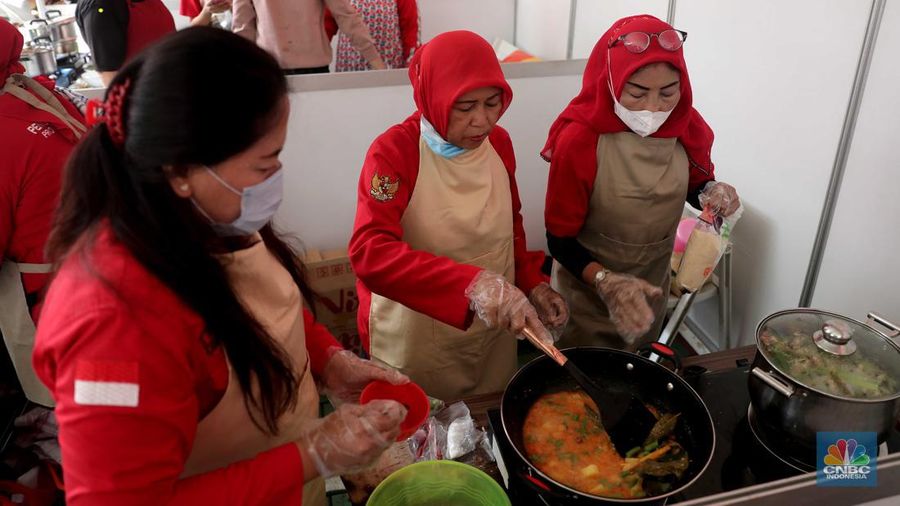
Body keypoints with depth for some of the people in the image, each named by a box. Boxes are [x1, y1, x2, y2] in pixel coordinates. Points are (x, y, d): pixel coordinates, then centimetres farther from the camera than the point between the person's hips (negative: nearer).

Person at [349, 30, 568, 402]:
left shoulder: (499, 142, -4)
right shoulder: (393, 152, -21)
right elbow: (368, 251, -34)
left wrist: (531, 283, -4)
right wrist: (471, 283, -45)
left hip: (492, 331, 5)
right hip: (417, 340, -4)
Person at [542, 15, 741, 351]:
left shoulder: (687, 125, -12)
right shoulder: (578, 140, -25)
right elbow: (561, 239, -19)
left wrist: (712, 194, -16)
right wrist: (605, 282, -36)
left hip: (652, 288, 5)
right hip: (588, 295, -4)